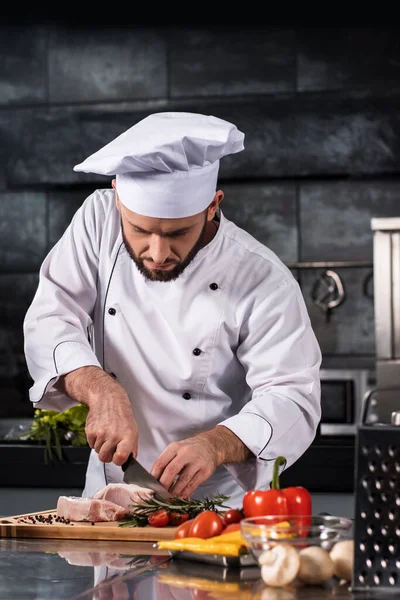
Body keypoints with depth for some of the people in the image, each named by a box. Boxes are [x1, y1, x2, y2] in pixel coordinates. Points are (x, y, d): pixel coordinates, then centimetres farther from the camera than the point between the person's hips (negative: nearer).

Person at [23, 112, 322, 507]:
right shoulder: (99, 219, -4)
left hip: (217, 509, 0)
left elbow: (292, 402, -15)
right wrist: (100, 391, -25)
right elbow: (50, 320, -7)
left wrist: (217, 444, -34)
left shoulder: (263, 282, -14)